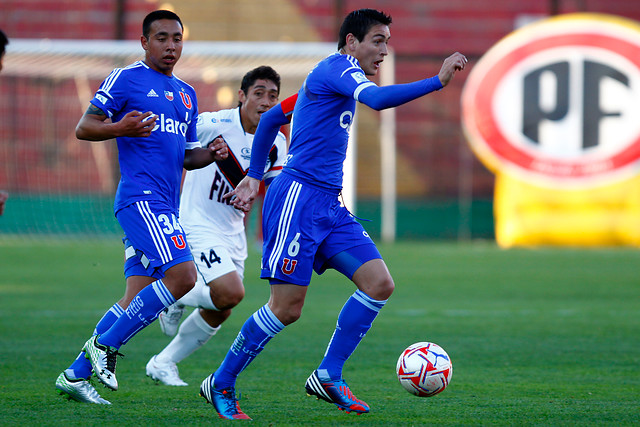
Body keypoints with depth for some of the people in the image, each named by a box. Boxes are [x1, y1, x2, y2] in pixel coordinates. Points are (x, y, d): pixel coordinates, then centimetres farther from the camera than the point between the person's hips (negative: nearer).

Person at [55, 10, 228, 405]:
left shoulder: (186, 94, 23)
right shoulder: (125, 79, 0)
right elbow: (84, 128, -3)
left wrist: (210, 154, 9)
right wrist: (121, 128, -22)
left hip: (166, 205, 8)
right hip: (141, 196, -8)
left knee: (139, 300, 4)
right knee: (183, 275, -22)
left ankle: (77, 375, 9)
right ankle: (105, 344, -11)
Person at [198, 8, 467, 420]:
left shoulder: (325, 79, 22)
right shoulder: (338, 67, -7)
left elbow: (271, 118, 30)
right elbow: (378, 99, -28)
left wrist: (254, 177, 30)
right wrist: (438, 81, -28)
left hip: (328, 206, 10)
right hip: (298, 197, -10)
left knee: (379, 284, -4)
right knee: (287, 308, -9)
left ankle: (328, 377, 2)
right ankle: (221, 383, 6)